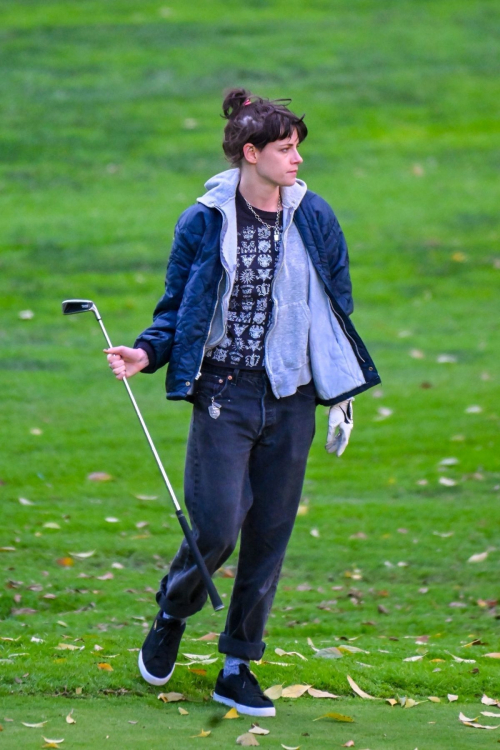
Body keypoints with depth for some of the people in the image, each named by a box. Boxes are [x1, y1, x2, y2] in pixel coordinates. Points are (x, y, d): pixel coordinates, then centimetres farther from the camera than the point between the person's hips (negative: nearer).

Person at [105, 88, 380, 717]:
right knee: (217, 525, -10)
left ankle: (237, 668, 14)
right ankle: (171, 616, 21)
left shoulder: (315, 220, 4)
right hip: (224, 393, -3)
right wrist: (148, 352, -13)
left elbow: (338, 308, 12)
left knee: (269, 536, 4)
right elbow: (176, 307, 7)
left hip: (291, 399, 3)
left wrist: (341, 397, 12)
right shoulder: (203, 223, -2)